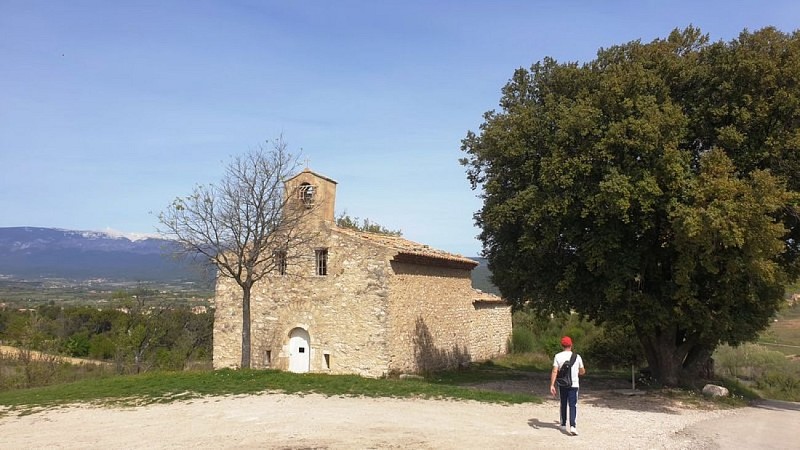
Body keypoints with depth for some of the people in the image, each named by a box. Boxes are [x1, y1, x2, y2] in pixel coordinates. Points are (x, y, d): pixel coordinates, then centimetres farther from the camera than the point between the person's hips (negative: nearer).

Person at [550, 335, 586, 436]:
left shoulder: (558, 356, -4)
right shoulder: (577, 357, -2)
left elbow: (554, 371, -11)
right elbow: (582, 372, 9)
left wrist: (552, 385, -11)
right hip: (574, 384, -1)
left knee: (563, 404, 17)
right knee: (573, 405, -1)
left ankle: (563, 425, 28)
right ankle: (572, 426, -17)